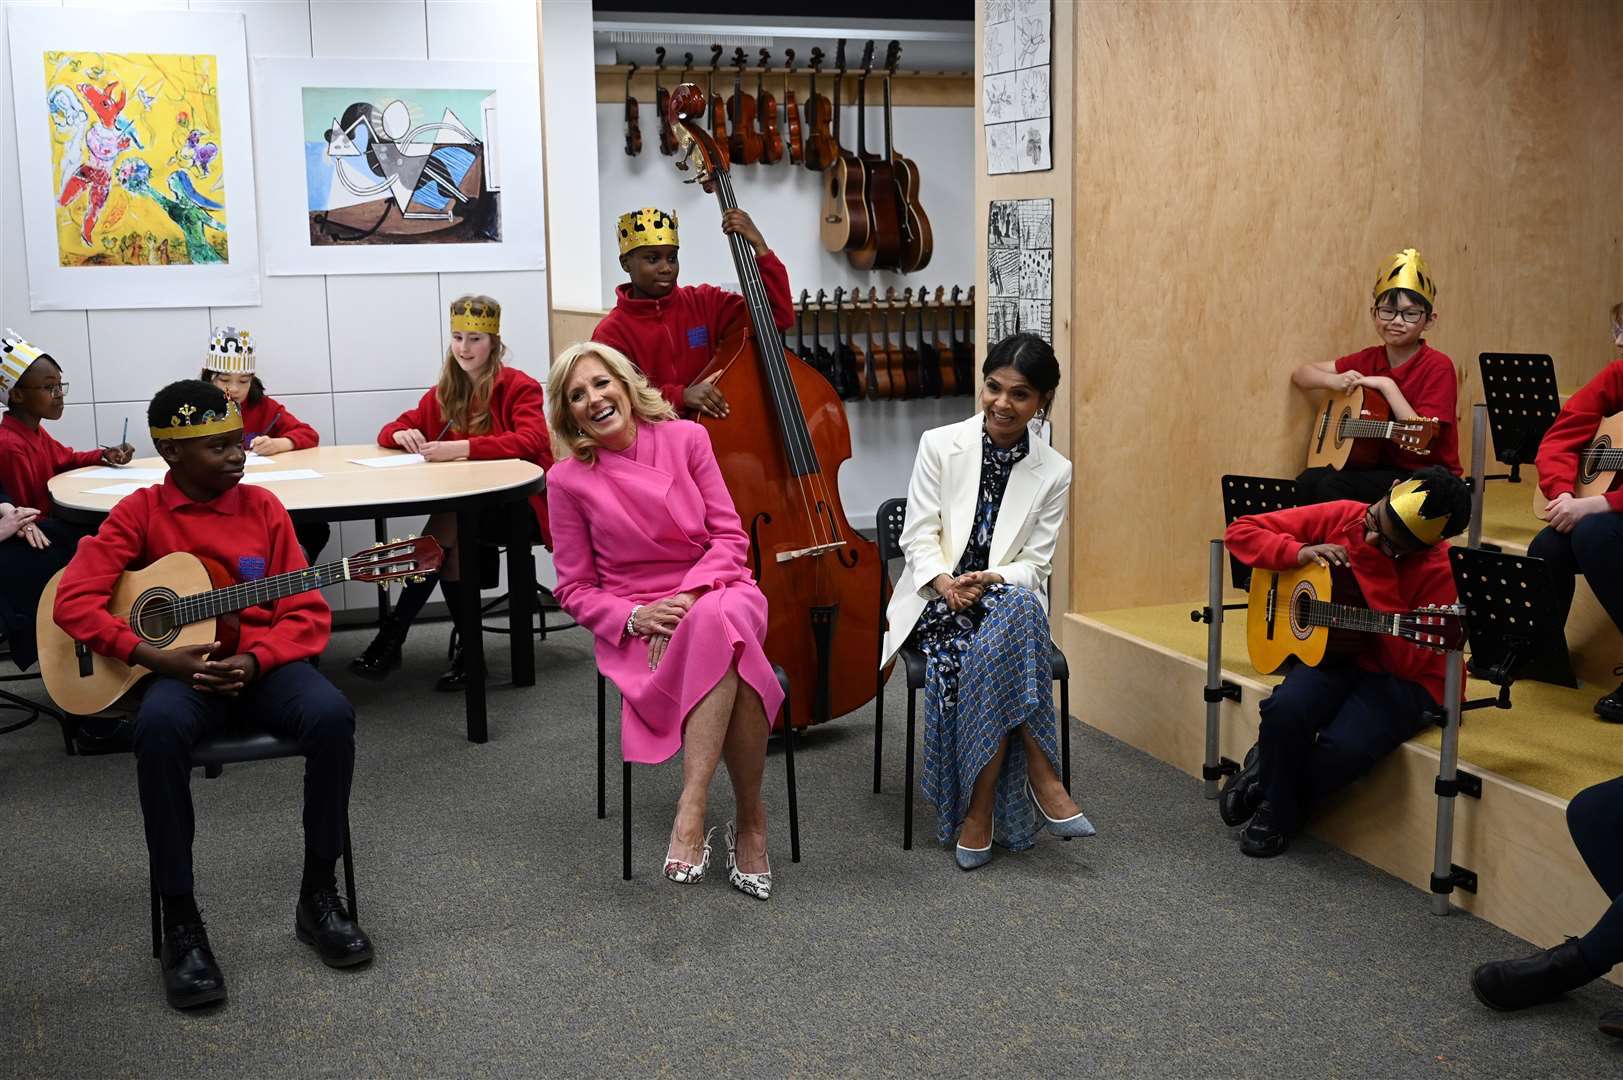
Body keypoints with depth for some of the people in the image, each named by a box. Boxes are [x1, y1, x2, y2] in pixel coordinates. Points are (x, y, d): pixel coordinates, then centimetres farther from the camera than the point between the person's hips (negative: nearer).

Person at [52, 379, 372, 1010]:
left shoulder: (262, 507, 6)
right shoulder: (140, 513, 2)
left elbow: (308, 613, 3)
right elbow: (73, 599, -6)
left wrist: (255, 660, -16)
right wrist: (154, 657, -18)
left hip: (262, 663, 2)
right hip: (179, 668, -1)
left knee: (331, 715, -31)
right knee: (160, 727, -37)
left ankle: (318, 895, -12)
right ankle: (180, 922, -24)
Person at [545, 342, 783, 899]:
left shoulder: (686, 438, 3)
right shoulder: (568, 479, 1)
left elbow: (730, 537, 3)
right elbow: (576, 590, 5)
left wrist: (689, 596, -15)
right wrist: (636, 617, -14)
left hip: (716, 595, 2)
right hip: (633, 623, -1)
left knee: (719, 622, -38)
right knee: (729, 654, -35)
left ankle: (692, 813, -33)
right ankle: (749, 819, -28)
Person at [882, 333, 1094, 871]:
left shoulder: (1053, 472, 4)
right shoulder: (939, 444, 2)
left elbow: (1035, 565, 2)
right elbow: (918, 536, -1)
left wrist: (991, 580, -19)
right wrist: (944, 582, -21)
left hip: (1006, 598, 1)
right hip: (936, 598, -1)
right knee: (970, 654, -35)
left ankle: (979, 806, -26)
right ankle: (1040, 776, -24)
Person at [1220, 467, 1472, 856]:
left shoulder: (1438, 572, -18)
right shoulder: (1341, 517, -7)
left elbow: (1408, 661, -27)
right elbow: (1241, 530, 1)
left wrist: (1375, 570, -29)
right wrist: (1300, 552, -18)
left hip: (1403, 680, -3)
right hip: (1331, 652, 3)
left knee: (1345, 748, -32)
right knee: (1286, 708, -32)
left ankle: (1278, 809, 1)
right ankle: (1272, 795, 1)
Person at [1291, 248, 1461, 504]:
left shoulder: (1438, 367, -12)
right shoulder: (1369, 360, 4)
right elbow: (1300, 374, 10)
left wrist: (1387, 385, -20)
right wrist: (1333, 381, -10)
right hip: (1383, 468, 5)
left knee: (1333, 487, -27)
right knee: (1308, 482, -21)